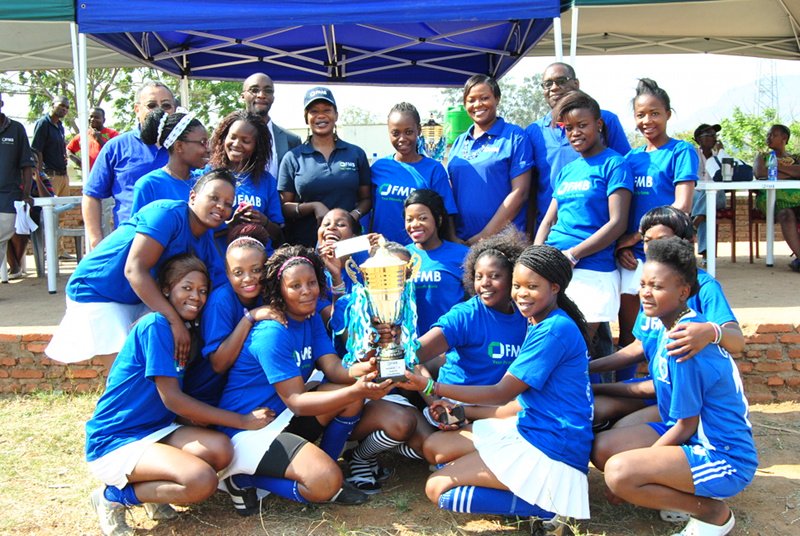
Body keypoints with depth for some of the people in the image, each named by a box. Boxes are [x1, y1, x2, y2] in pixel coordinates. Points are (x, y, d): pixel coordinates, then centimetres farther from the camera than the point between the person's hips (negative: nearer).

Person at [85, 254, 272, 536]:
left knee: (220, 449, -19)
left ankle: (151, 491, 5)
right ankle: (113, 496, -4)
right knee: (202, 481, -27)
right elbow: (172, 399, -19)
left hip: (155, 430, 8)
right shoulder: (156, 325, -16)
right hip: (114, 442, -8)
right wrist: (243, 420, -16)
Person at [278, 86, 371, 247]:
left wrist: (355, 214, -10)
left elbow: (366, 198, 11)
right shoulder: (293, 158, 4)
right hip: (303, 244, -1)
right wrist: (313, 207, -13)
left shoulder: (356, 154, 7)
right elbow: (284, 207, 3)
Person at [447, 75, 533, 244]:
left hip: (504, 240, -4)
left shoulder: (515, 137, -1)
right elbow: (450, 192, 14)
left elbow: (520, 192, -8)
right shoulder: (459, 142, 14)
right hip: (460, 241, 4)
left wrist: (485, 235, -12)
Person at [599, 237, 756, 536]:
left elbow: (687, 426, -18)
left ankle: (713, 512, -4)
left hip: (724, 457, -9)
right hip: (693, 436, 9)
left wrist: (628, 475, -10)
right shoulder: (669, 326, 2)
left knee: (618, 472, -27)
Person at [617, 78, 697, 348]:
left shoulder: (681, 151, -3)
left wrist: (634, 236, -11)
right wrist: (621, 245, -3)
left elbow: (682, 207, -12)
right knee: (627, 332, 9)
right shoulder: (631, 157, 13)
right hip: (632, 255, 5)